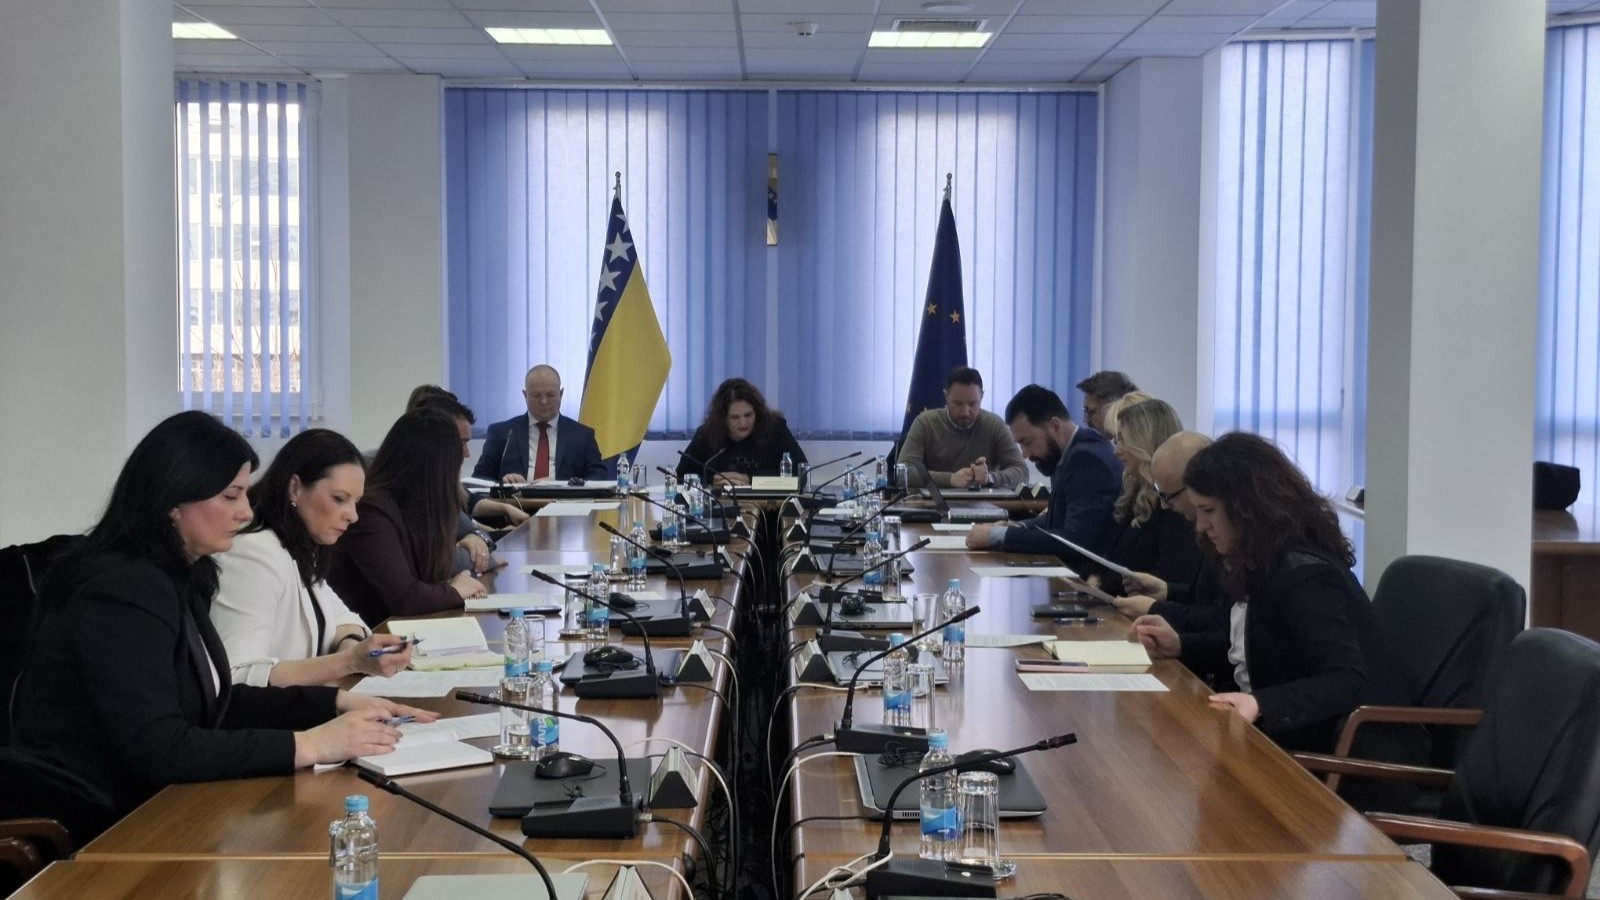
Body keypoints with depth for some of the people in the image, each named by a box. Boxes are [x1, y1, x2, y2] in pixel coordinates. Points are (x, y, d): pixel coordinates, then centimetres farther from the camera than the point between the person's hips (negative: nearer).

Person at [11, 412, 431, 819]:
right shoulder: (122, 591, -20)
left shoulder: (178, 577, 8)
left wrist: (339, 702, 5)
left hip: (146, 804, 8)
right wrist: (308, 745, -26)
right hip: (91, 826, -8)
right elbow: (157, 748, -27)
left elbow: (214, 700, 16)